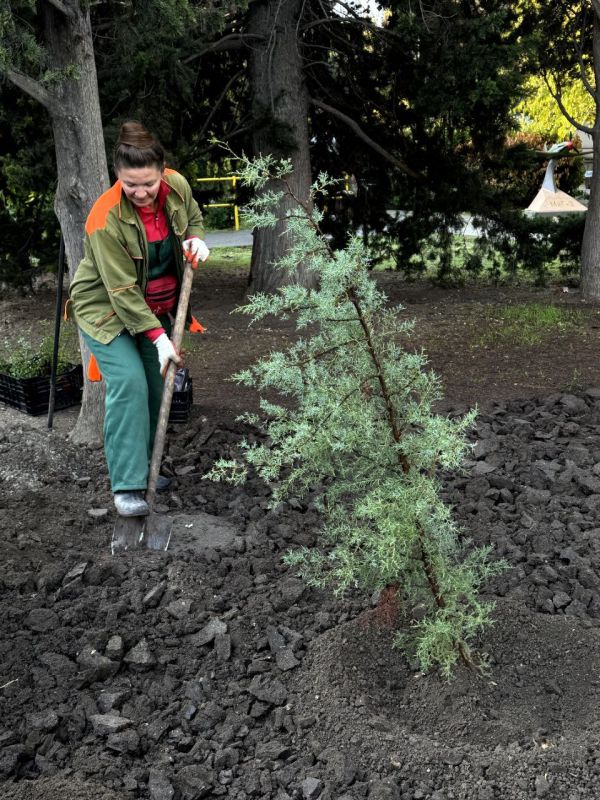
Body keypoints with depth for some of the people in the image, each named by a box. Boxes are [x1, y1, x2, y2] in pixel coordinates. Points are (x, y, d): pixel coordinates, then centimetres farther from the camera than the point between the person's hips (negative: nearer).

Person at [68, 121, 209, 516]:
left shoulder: (177, 185, -13)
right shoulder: (106, 218, -29)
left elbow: (194, 218, 11)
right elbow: (121, 290, -27)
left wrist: (196, 240, -12)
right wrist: (158, 337, -28)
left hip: (157, 308, 6)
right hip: (107, 309, -6)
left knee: (157, 385, 5)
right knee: (129, 384, -20)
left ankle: (144, 465, 23)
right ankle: (127, 485, -15)